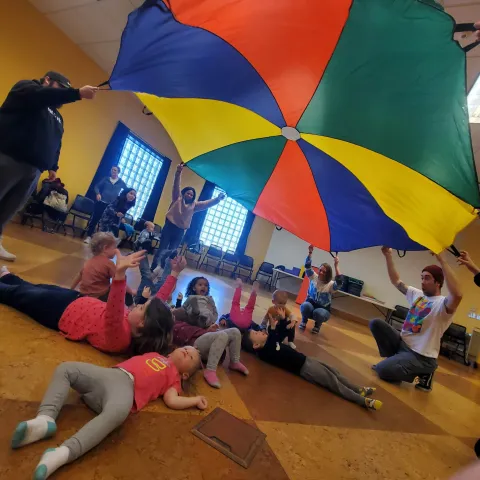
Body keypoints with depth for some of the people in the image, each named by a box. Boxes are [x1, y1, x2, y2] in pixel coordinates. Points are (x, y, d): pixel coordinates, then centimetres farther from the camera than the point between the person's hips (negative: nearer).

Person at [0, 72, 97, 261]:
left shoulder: (57, 117, 25)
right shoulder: (27, 87, 6)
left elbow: (56, 143, 24)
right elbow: (41, 96, -18)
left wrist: (53, 167, 15)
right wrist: (78, 93, -22)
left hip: (33, 170, 7)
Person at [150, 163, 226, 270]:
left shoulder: (194, 205, 11)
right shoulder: (177, 198, 4)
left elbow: (207, 204, 6)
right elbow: (176, 185, -7)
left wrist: (217, 199, -8)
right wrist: (178, 172, -21)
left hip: (180, 231, 3)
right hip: (169, 226, -3)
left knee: (171, 252, 6)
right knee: (162, 249, 0)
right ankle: (152, 268, 11)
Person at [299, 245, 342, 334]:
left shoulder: (331, 284, -12)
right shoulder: (313, 277, -4)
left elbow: (339, 282, -34)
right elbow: (307, 266, -14)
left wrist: (336, 266, -39)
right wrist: (310, 253, -27)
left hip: (323, 309, -1)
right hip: (311, 304, 1)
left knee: (318, 313, -37)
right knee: (305, 306, -35)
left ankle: (318, 324, 0)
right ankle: (304, 321, -2)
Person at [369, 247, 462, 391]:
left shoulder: (443, 303, -16)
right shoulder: (417, 294, 9)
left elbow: (457, 295, -40)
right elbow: (396, 281, 14)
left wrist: (442, 260, -42)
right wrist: (388, 255, 6)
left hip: (420, 356, -7)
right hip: (402, 342, 8)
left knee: (382, 370, -25)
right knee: (376, 323, -8)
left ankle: (422, 372, 3)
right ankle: (394, 360, 7)